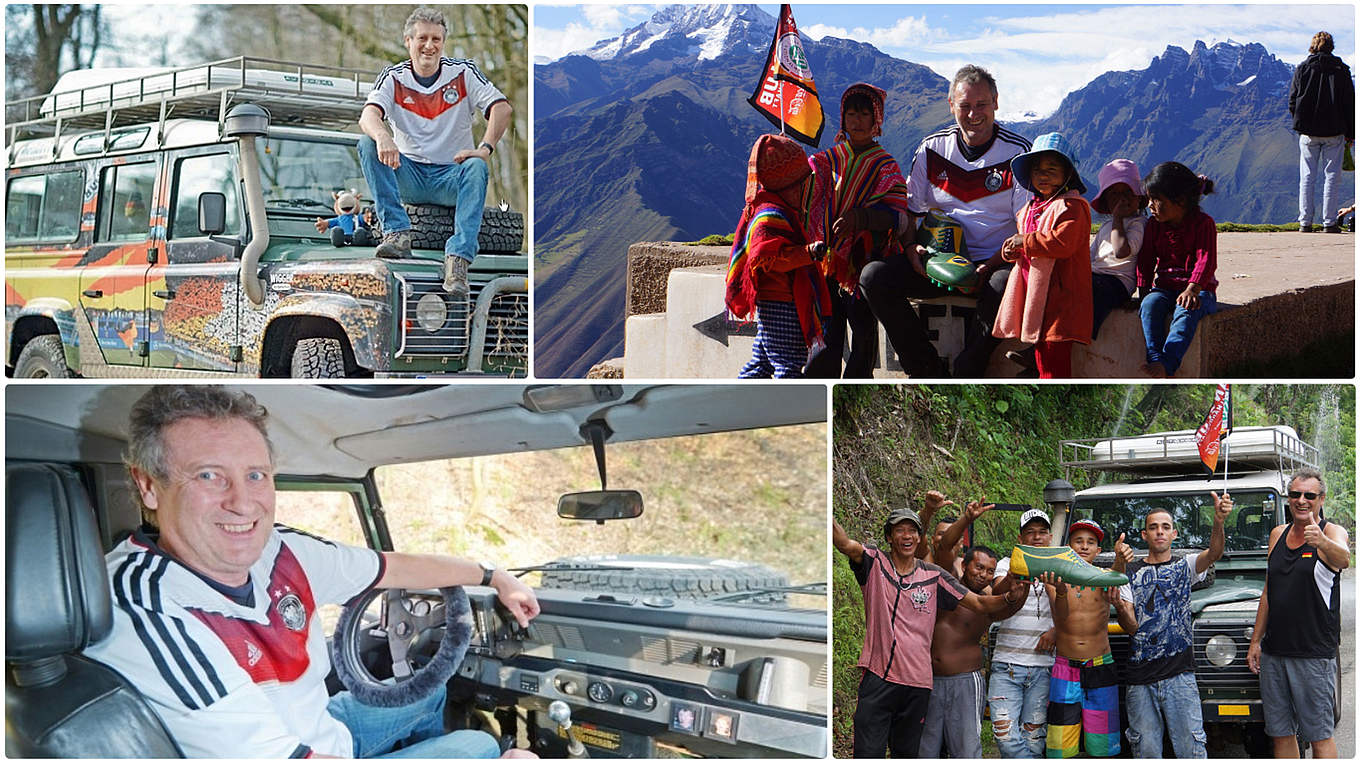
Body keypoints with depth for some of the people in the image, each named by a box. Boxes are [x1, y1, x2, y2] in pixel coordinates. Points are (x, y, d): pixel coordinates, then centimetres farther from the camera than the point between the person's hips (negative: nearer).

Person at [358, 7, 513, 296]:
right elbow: (368, 116, -16)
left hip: (451, 177, -1)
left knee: (476, 168, -34)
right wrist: (382, 137, -41)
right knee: (367, 145, -23)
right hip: (409, 177, 1)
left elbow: (502, 108, -11)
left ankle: (458, 258, -45)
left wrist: (485, 149, -28)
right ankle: (397, 232, -32)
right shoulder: (393, 78, 2)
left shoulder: (464, 72, 1)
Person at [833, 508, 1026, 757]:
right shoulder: (875, 563, 1)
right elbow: (845, 544, -19)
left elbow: (980, 604, 7)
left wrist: (1010, 598, -13)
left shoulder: (934, 576, 8)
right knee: (868, 753, -7)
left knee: (907, 753, 14)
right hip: (878, 676, -3)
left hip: (917, 681, 3)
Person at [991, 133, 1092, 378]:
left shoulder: (1071, 207, -10)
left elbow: (1063, 242, -24)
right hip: (1034, 289, 9)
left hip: (1058, 293, -9)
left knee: (1054, 355, -10)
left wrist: (1025, 241, -15)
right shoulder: (1031, 207, 19)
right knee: (1041, 350, 12)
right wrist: (1010, 251, 7)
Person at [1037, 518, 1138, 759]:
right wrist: (1060, 591, -37)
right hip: (1065, 670, 0)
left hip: (1101, 670, 0)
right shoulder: (1057, 577, 2)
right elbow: (1061, 616, -16)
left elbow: (1132, 630, -4)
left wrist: (1120, 607, -26)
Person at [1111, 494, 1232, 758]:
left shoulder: (1185, 566, 8)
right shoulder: (1131, 570, 10)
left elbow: (1213, 554, -11)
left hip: (1179, 676, -1)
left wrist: (1219, 522, -33)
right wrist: (1119, 565, -32)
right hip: (1139, 678, 1)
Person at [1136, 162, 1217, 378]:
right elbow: (1145, 260, 11)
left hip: (1198, 289, -4)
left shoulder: (1203, 223, -6)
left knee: (1186, 311, -38)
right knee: (1150, 305, -31)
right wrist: (1144, 292, -2)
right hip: (1164, 287, 5)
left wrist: (1192, 289, -35)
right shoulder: (1154, 225, 10)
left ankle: (1166, 364, -54)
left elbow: (1206, 260, -19)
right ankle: (1155, 358, -43)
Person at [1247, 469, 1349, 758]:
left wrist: (1322, 542, -52)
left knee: (1318, 736, -3)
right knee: (1281, 734, 9)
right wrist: (1256, 640, 14)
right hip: (1273, 652, 6)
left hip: (1314, 654, -6)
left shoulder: (1333, 533, -6)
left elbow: (1343, 559, -31)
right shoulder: (1278, 534, 12)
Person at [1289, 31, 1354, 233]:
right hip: (1334, 133, -1)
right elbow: (1349, 103, 1)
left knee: (1307, 177, 6)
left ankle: (1305, 222, 2)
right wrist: (1350, 132, 8)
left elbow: (1292, 102, 1)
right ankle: (1329, 222, 0)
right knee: (1332, 176, 3)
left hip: (1308, 133, 1)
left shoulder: (1302, 69, 0)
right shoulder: (1341, 70, -1)